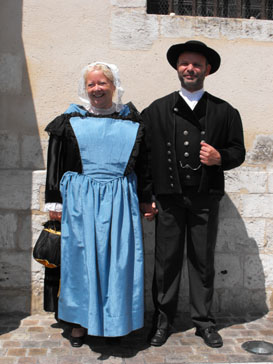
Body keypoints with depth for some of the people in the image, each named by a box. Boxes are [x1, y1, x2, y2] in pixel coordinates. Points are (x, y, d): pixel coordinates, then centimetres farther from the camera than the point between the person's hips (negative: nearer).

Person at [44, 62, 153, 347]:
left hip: (120, 202, 1)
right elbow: (55, 164, 5)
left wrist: (145, 198, 11)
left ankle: (113, 322, 20)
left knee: (117, 259, 4)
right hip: (80, 201, 0)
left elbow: (143, 163, 12)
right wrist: (54, 202, 2)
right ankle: (79, 322, 18)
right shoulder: (70, 121, 5)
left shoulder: (131, 121, 8)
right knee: (81, 256, 4)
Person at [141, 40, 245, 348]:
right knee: (166, 259, 6)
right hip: (169, 197, 0)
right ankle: (163, 319, 22)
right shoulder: (157, 110, 8)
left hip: (205, 198, 0)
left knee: (203, 260, 8)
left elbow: (238, 152, 10)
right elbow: (143, 153, 5)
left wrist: (219, 158, -13)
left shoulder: (224, 112, 8)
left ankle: (203, 320, 24)